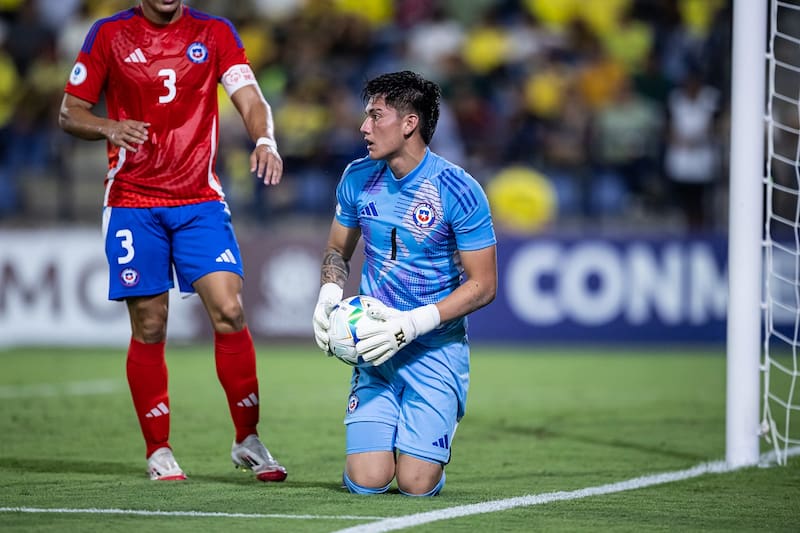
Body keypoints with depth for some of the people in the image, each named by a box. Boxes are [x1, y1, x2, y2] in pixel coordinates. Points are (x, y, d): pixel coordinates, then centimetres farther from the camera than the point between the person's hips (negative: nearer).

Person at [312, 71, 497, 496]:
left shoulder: (458, 190, -13)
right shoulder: (357, 178, 2)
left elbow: (483, 285, -9)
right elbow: (338, 250, 18)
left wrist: (412, 325, -19)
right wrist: (329, 297, -4)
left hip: (436, 348, -3)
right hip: (376, 349, 3)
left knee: (415, 485, -12)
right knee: (366, 482, -10)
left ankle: (425, 441, 24)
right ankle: (377, 434, 25)